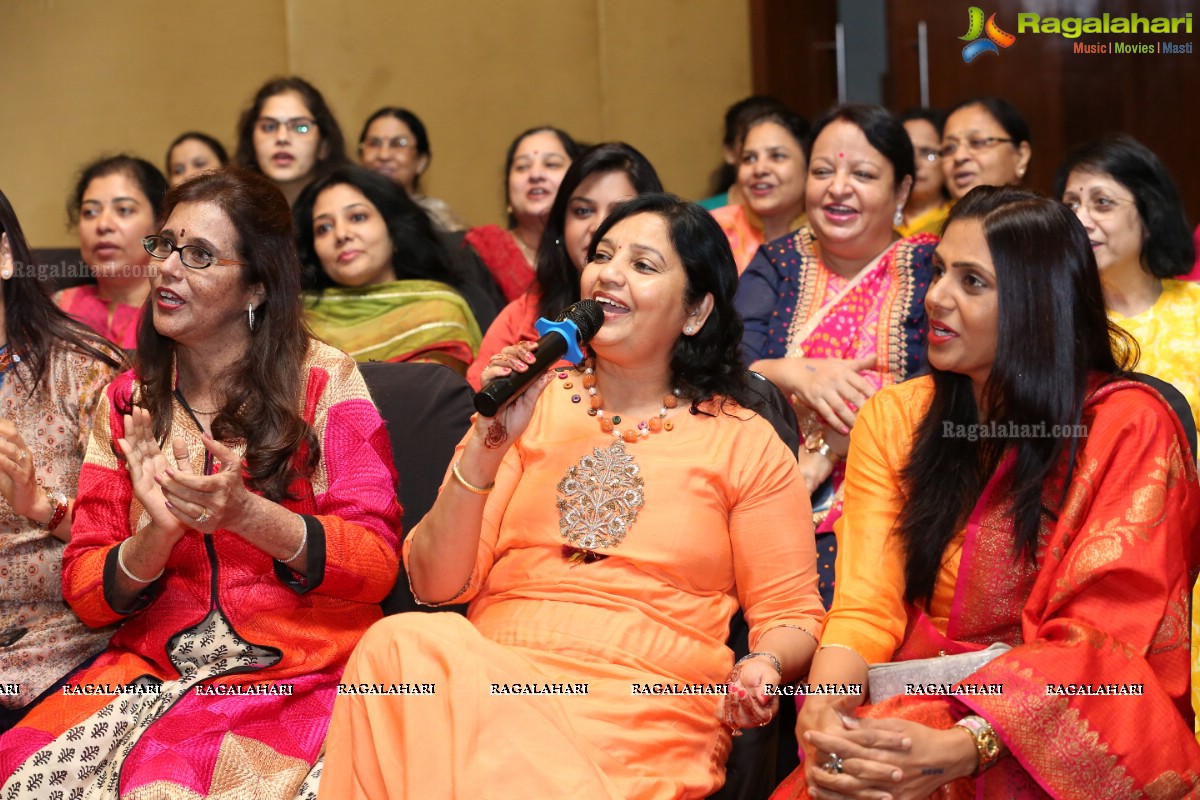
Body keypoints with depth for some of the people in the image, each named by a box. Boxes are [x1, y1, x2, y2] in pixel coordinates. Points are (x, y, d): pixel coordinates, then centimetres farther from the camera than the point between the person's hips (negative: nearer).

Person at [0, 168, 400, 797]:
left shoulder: (322, 379, -1)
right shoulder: (125, 404, 11)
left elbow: (377, 564, -6)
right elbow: (84, 592, 7)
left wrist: (246, 514, -22)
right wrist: (156, 536, -15)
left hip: (298, 672, -4)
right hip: (148, 669, 4)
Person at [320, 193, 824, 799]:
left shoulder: (745, 443, 11)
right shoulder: (535, 407, 15)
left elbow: (791, 615, 11)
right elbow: (435, 586, 7)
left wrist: (764, 667, -13)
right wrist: (487, 448, -7)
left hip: (643, 714, -4)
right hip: (494, 675, 4)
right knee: (402, 643, -31)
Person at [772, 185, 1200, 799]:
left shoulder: (1128, 428, -6)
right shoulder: (893, 418, 8)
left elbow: (1096, 640, -13)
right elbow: (866, 605, -2)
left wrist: (959, 750, -28)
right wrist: (820, 712, -24)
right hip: (916, 716, 3)